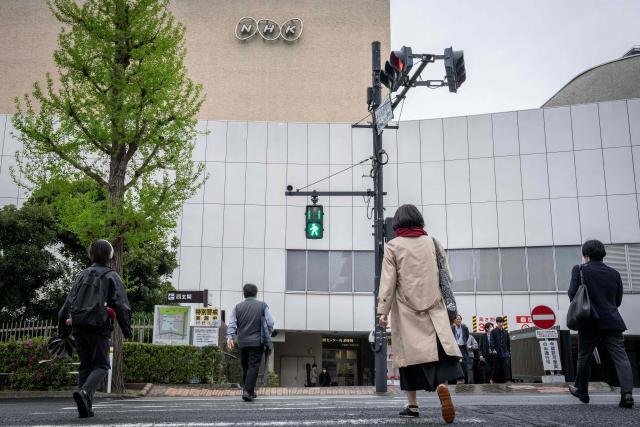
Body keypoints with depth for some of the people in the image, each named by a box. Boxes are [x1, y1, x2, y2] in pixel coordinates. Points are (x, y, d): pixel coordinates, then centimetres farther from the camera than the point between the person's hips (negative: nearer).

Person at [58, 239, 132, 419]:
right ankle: (85, 392, -25)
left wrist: (63, 328, 16)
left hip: (78, 326, 5)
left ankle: (85, 408, 10)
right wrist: (127, 330, 0)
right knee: (101, 365, 1)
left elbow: (69, 302, 13)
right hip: (98, 327, -5)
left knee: (85, 365, 13)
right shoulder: (111, 276, 1)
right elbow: (121, 305, -4)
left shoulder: (82, 275, 16)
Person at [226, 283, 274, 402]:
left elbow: (232, 323, -4)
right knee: (253, 366, -4)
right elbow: (270, 324, -4)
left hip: (242, 342, 3)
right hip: (257, 342, -3)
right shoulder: (263, 306, 1)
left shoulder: (238, 307, 7)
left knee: (245, 367, 15)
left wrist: (229, 337, -10)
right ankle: (248, 391, -17)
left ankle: (249, 391, 23)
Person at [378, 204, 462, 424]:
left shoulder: (394, 246, 0)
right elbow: (446, 275, 10)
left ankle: (412, 406, 10)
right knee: (439, 348, -2)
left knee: (410, 353, 5)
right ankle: (441, 385, -30)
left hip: (407, 309, -1)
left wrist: (383, 311, -4)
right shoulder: (432, 242, 8)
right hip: (434, 307, 1)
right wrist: (446, 303, 20)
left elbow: (388, 281, -5)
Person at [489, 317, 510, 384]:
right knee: (496, 368, 4)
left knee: (506, 366, -11)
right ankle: (494, 380, 18)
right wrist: (493, 349, -18)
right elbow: (491, 341, -6)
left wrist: (509, 352, 13)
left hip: (505, 354, 3)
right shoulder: (493, 332, 0)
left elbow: (508, 343, 17)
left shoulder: (505, 332, 11)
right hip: (497, 353, -2)